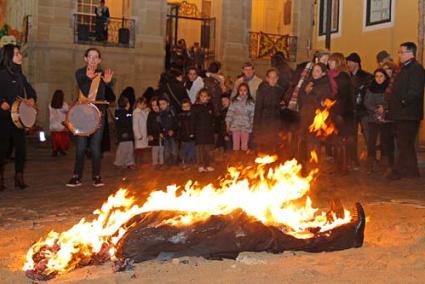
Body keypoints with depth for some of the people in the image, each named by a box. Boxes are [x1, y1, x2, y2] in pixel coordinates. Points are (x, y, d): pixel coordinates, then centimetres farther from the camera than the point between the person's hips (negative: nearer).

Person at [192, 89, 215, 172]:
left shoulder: (210, 106, 9)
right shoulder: (195, 107, 0)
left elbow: (213, 118, 14)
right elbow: (193, 120, -4)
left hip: (209, 131, 3)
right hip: (199, 131, -3)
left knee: (208, 148, 7)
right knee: (200, 148, -3)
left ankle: (208, 165, 14)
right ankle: (201, 166, 1)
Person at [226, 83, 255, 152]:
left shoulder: (251, 102, 0)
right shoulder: (234, 101, 1)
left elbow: (252, 115, 1)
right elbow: (230, 113, 2)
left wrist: (251, 125, -3)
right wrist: (228, 124, 0)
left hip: (246, 127, 0)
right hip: (235, 126, 0)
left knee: (244, 146, 6)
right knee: (236, 145, 7)